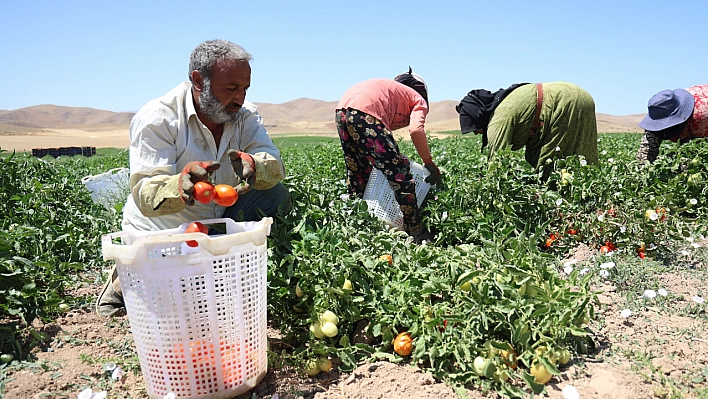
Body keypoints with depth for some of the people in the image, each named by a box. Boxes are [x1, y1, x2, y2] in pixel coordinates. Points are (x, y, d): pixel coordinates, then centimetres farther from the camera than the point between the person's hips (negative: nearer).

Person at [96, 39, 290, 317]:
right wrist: (181, 186, -53)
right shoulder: (156, 119, -20)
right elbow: (144, 195, -29)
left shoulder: (244, 114, -5)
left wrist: (253, 165, -44)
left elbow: (276, 166, -19)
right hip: (159, 235, -4)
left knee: (276, 196, -15)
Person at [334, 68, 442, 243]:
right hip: (364, 113, -8)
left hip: (341, 111, 8)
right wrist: (429, 163, 4)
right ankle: (418, 236, 3)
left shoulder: (391, 88, 37)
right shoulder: (419, 101, 18)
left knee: (357, 175, 22)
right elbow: (416, 130, -4)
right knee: (400, 174, -1)